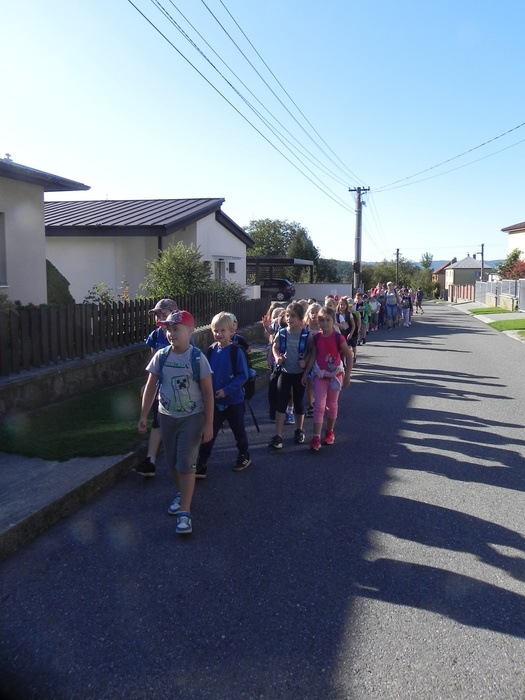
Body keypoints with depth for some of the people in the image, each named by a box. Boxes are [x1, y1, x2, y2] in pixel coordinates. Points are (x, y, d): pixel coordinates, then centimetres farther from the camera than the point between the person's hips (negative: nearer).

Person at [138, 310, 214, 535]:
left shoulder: (198, 358, -15)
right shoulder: (161, 356, -5)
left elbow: (208, 393, -10)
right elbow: (150, 387, 2)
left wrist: (208, 424, -11)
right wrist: (143, 415, -2)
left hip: (192, 417, -4)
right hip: (166, 416, 4)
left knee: (186, 463, -6)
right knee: (172, 461, 15)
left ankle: (185, 512, 0)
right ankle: (181, 494, 39)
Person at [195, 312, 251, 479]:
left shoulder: (236, 351, -14)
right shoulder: (211, 350, -1)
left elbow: (243, 375, -15)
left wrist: (226, 390, -23)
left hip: (234, 400, -3)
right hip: (214, 401, 3)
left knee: (238, 430, 16)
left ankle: (244, 456, 39)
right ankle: (201, 465, 9)